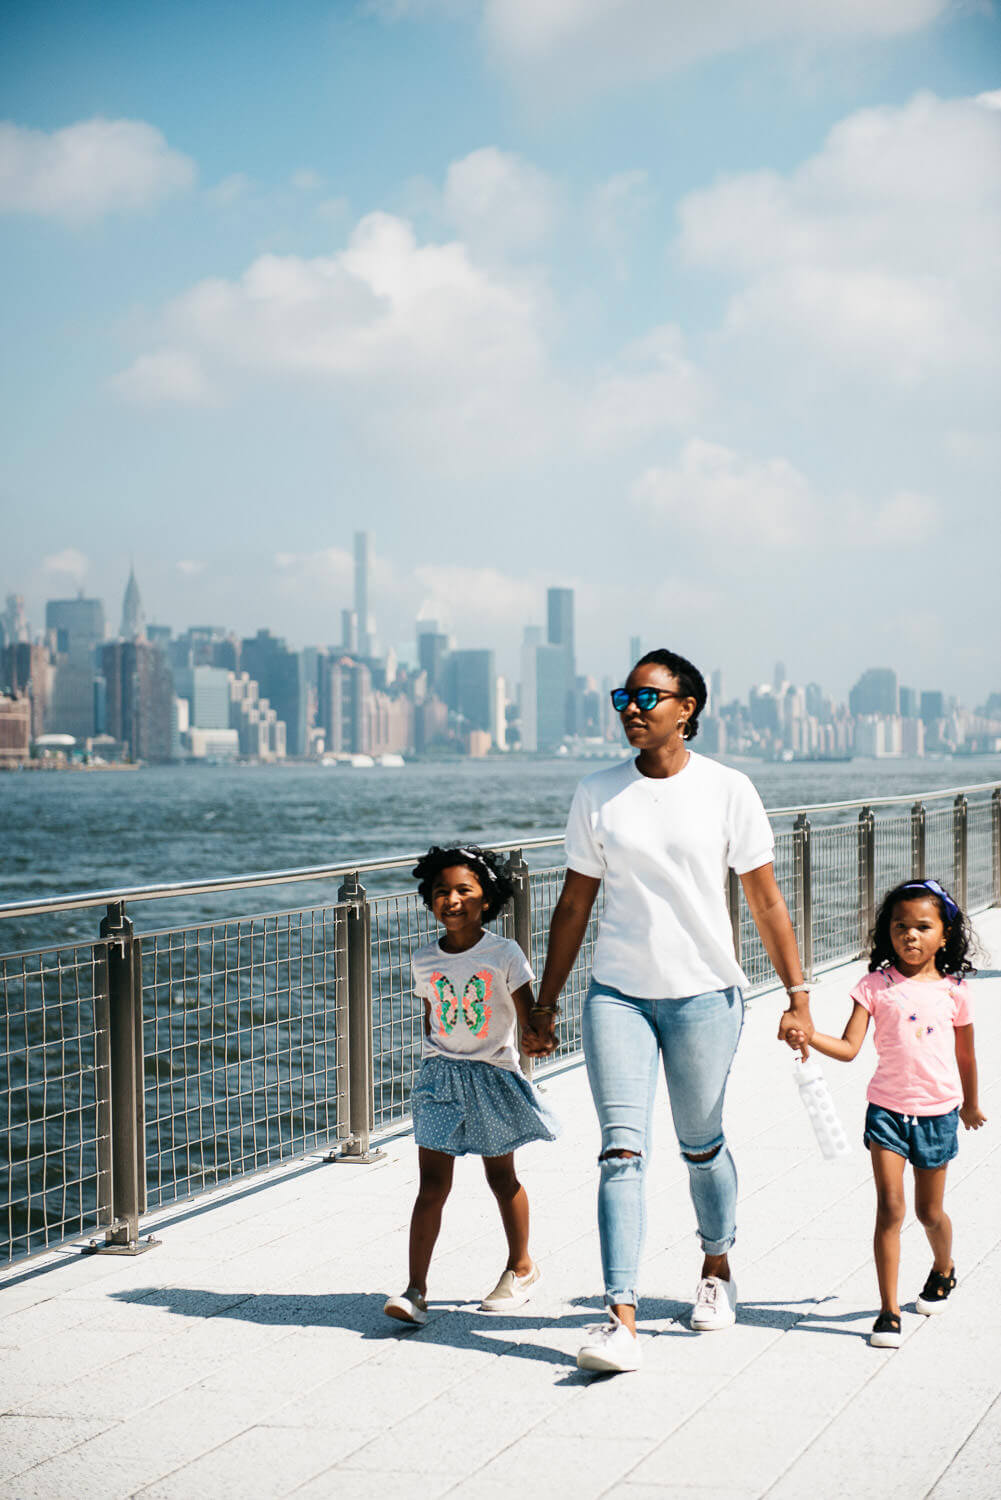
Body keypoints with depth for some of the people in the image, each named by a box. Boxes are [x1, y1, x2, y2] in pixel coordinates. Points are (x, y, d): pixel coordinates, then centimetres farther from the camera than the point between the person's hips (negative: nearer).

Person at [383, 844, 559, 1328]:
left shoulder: (504, 954, -8)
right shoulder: (424, 961, 2)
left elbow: (526, 1013, -9)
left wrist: (534, 1039, -29)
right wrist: (437, 1059, 7)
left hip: (493, 1075, -2)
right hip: (440, 1077, 2)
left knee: (501, 1176, 12)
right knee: (433, 1183, -5)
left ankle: (520, 1266, 33)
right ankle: (415, 1290, -8)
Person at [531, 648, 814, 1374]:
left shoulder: (727, 790, -3)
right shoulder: (596, 795, 2)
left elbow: (766, 900, 1)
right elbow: (574, 904, 9)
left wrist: (797, 995, -2)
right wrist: (546, 1000, 10)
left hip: (705, 994, -1)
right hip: (618, 993, 1)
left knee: (701, 1146, 13)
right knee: (622, 1150, -9)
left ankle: (718, 1266, 40)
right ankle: (622, 1320, -13)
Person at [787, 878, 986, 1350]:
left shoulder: (953, 990, -1)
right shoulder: (876, 985, -4)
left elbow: (965, 1054, 13)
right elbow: (849, 1047, -11)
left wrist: (970, 1104, 24)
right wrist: (810, 1038, -29)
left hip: (938, 1112, 1)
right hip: (888, 1110, -1)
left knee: (929, 1212, 13)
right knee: (889, 1208, -9)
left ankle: (943, 1268, 45)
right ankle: (888, 1311, -3)